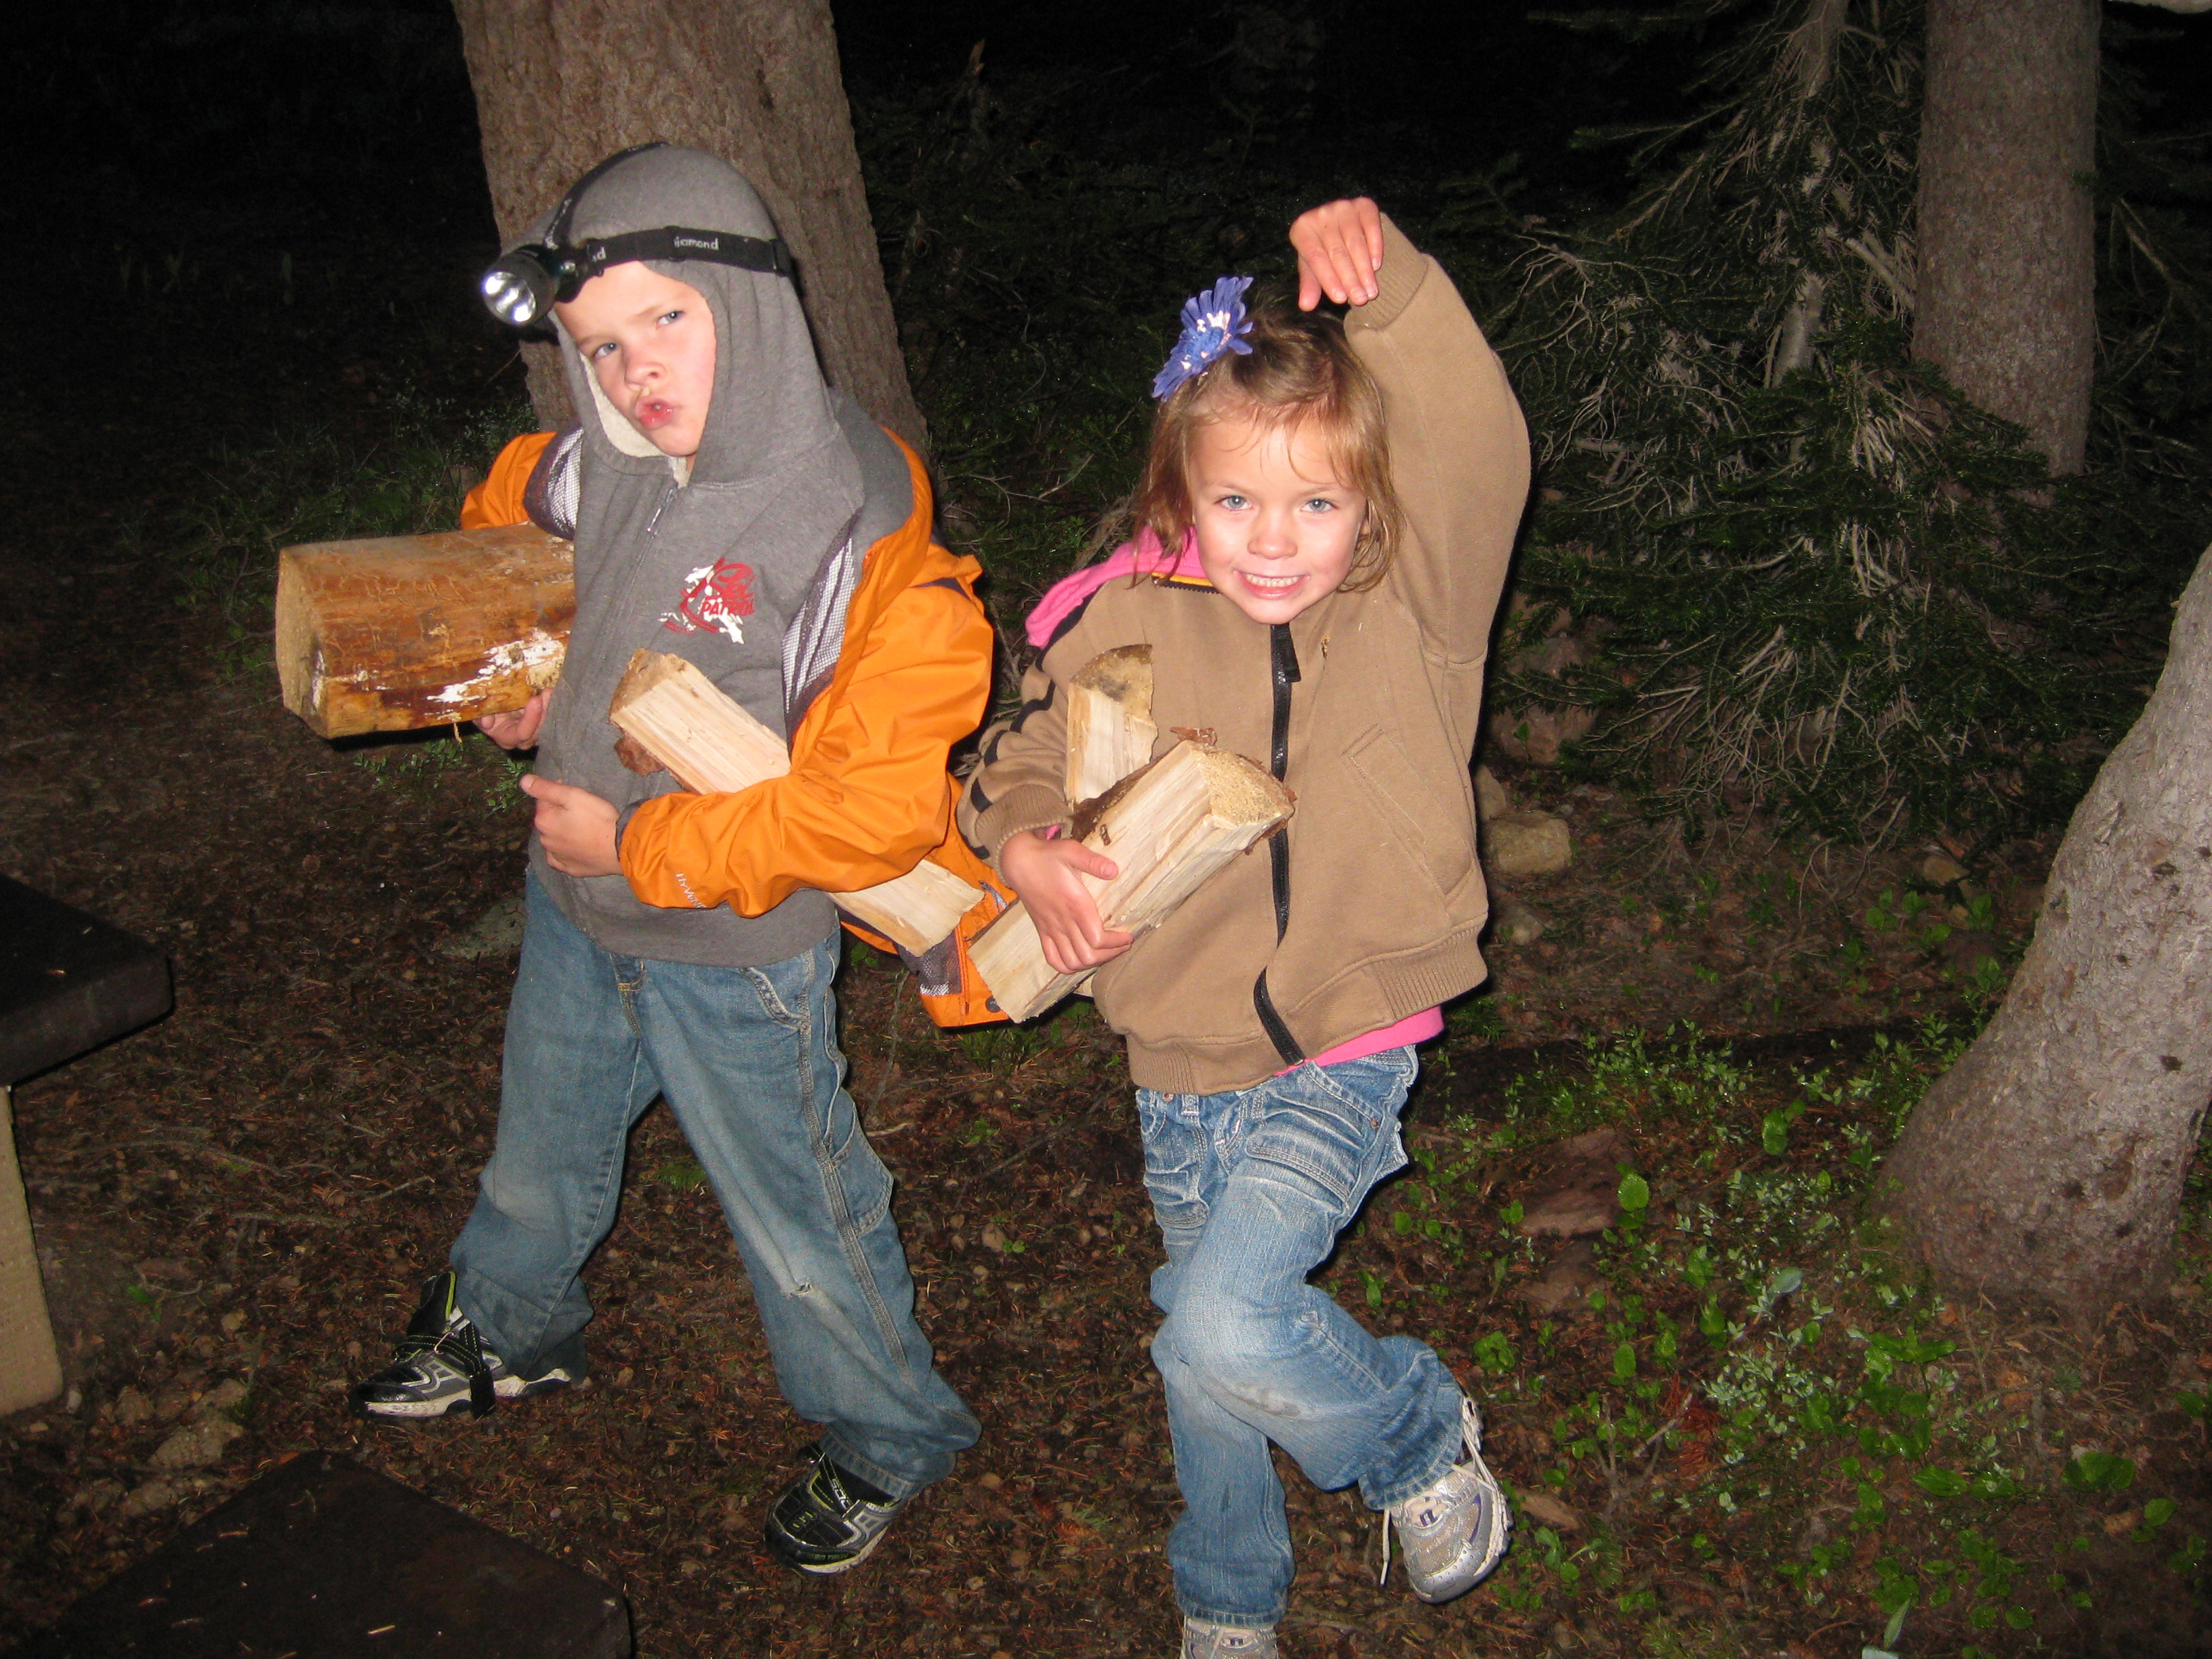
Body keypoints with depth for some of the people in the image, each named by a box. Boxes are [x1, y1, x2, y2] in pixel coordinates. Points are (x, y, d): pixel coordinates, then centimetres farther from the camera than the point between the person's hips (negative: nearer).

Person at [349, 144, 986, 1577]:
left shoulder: (867, 543, -28)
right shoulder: (599, 469, -9)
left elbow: (875, 811, -28)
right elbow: (500, 524, 16)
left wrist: (641, 843, -21)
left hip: (737, 948, -6)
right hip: (576, 902, 6)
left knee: (797, 1224, 11)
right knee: (540, 1158, 29)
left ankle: (888, 1440, 38)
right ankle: (506, 1331, 58)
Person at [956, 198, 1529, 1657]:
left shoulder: (1414, 611, -11)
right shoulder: (1126, 628, -7)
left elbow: (1480, 447, -26)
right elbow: (1025, 764, 6)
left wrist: (1389, 278, -37)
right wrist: (1026, 848, -15)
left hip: (1342, 1063, -3)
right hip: (1180, 1064, 4)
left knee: (1227, 1338, -23)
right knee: (1207, 1357, 20)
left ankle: (1422, 1436, 11)